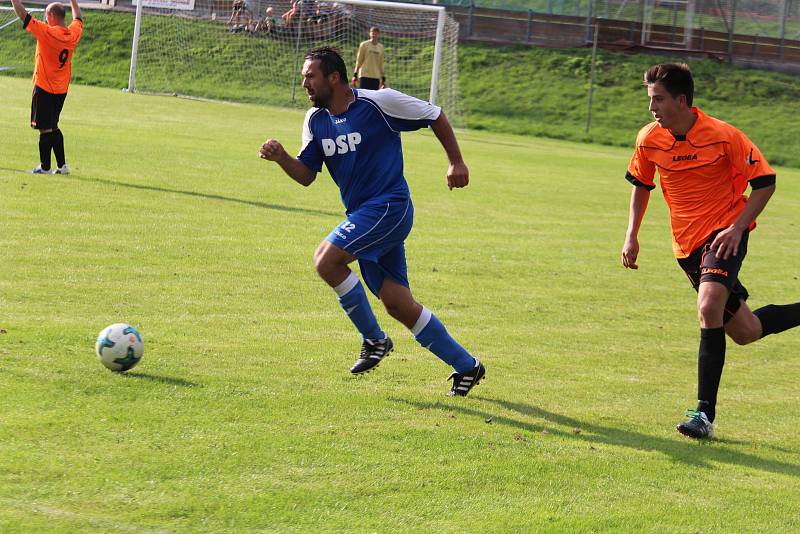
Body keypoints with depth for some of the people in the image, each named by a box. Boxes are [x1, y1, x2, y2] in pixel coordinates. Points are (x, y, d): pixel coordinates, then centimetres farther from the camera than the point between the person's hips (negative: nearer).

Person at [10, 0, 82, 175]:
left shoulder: (47, 32, -18)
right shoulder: (73, 34, 1)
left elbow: (23, 15, -16)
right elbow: (78, 19, 25)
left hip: (44, 88, -7)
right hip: (62, 89, 7)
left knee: (45, 128, -1)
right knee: (53, 127, 17)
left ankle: (45, 167, 3)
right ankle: (62, 165, 15)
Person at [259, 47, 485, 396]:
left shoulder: (379, 103, -11)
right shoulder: (316, 120, 9)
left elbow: (435, 117, 1)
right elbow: (306, 175, 9)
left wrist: (456, 161, 1)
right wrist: (281, 158, -9)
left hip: (389, 206, -8)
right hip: (362, 215, 8)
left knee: (326, 259, -22)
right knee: (397, 304, 5)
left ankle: (374, 339, -5)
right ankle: (466, 366, 17)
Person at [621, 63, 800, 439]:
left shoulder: (722, 136, -17)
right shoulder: (649, 139, -4)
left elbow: (764, 182, -10)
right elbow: (641, 184, 16)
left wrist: (738, 227, -19)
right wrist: (631, 236, 7)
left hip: (724, 233, -6)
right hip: (686, 242, 6)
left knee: (709, 308, -29)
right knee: (744, 331, 9)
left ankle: (705, 413, -25)